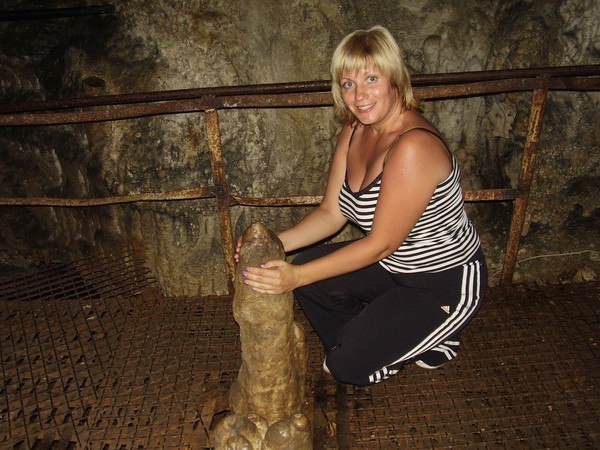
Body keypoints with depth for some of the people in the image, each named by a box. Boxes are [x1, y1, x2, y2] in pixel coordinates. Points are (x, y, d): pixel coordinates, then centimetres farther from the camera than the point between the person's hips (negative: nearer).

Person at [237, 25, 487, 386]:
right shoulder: (355, 132, -3)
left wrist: (297, 276, -30)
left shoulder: (414, 146, -31)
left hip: (445, 284, -8)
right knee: (308, 267, 0)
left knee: (347, 366, -11)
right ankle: (361, 343, 22)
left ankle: (434, 337, 15)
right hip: (393, 266, 8)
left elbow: (381, 244, -28)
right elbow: (331, 213, -3)